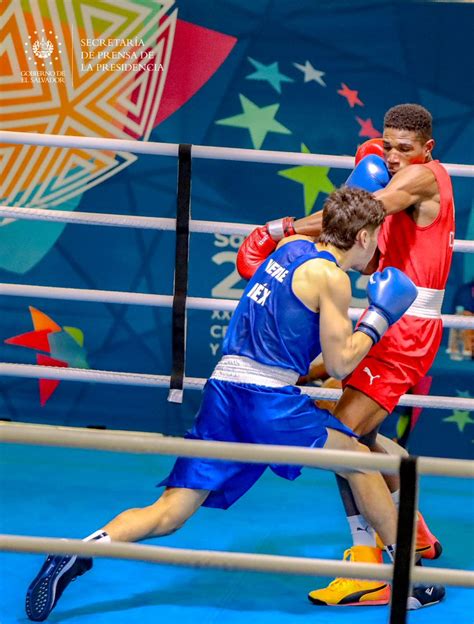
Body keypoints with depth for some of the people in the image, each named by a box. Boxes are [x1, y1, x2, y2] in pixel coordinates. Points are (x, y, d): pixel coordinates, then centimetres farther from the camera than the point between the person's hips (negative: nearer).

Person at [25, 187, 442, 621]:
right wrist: (377, 321, 9)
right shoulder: (332, 277, -4)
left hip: (223, 388, 7)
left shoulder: (293, 245, 17)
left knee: (172, 511, 2)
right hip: (266, 396, -7)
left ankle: (78, 553, -17)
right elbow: (339, 364, -5)